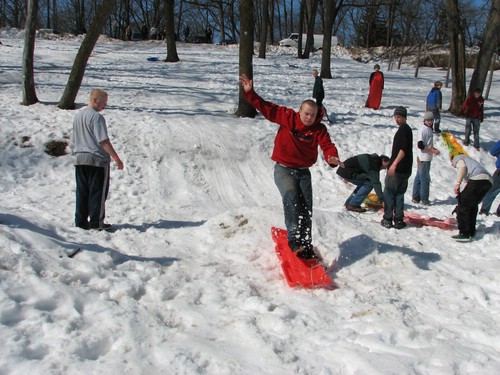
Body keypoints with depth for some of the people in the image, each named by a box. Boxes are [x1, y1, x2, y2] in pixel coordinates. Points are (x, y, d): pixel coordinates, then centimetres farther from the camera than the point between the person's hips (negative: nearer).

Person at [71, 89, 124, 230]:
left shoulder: (77, 116, 12)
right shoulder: (97, 117, -13)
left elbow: (73, 141, 18)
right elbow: (104, 141, -18)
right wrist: (116, 158, -16)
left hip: (79, 159, 7)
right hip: (97, 160, -7)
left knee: (82, 191, 11)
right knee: (98, 191, 2)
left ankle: (81, 221, 15)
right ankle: (96, 222, 4)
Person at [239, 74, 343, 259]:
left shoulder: (319, 129, -3)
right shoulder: (287, 117, -6)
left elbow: (327, 146, -18)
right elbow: (266, 107, -6)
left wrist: (333, 158, -40)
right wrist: (250, 92, -14)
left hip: (303, 172, 3)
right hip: (283, 169, -3)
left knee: (306, 208, 2)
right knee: (291, 197, -28)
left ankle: (306, 245, 15)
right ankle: (294, 239, -30)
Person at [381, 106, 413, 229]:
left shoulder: (403, 129, -12)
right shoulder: (407, 129, 18)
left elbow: (403, 149, -24)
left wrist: (394, 163, -30)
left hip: (397, 168, -9)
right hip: (405, 169, 9)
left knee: (389, 193, -1)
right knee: (399, 194, 12)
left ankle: (388, 219, 0)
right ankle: (399, 220, 11)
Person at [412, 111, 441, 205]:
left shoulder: (429, 129, 13)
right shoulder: (422, 130, -15)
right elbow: (420, 145, -20)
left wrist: (434, 149, 7)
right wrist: (432, 150, -16)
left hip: (427, 158, 9)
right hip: (423, 158, -9)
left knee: (419, 177, 13)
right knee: (425, 179, -3)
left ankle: (416, 197, 21)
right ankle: (424, 199, 5)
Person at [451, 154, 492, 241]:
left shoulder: (457, 157, 20)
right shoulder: (467, 159, 42)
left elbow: (462, 166, -5)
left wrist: (458, 184, -11)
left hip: (477, 178, -9)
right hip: (488, 181, 9)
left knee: (463, 206, -2)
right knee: (472, 206, 23)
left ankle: (464, 234, -3)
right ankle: (471, 232, 28)